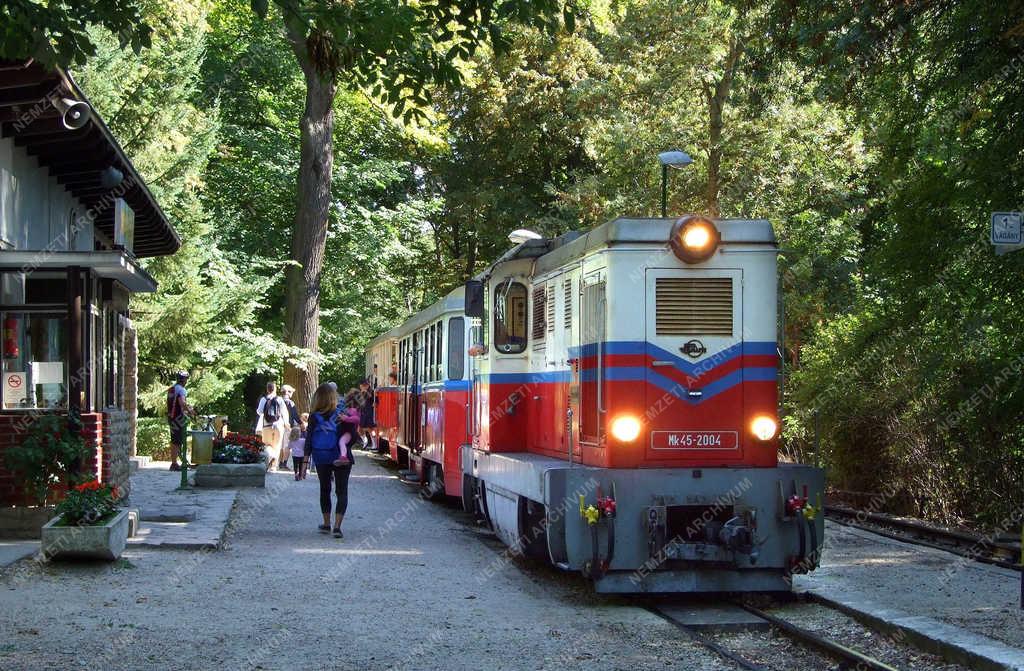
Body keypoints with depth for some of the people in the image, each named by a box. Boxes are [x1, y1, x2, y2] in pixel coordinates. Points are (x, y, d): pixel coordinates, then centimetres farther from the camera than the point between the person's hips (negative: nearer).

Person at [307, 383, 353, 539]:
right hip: (341, 458, -1)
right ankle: (337, 526, -12)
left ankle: (326, 524, 26)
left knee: (324, 490, 18)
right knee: (341, 491, 1)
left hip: (321, 459, 1)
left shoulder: (314, 417, -5)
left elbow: (309, 439, -2)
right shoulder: (341, 414, -6)